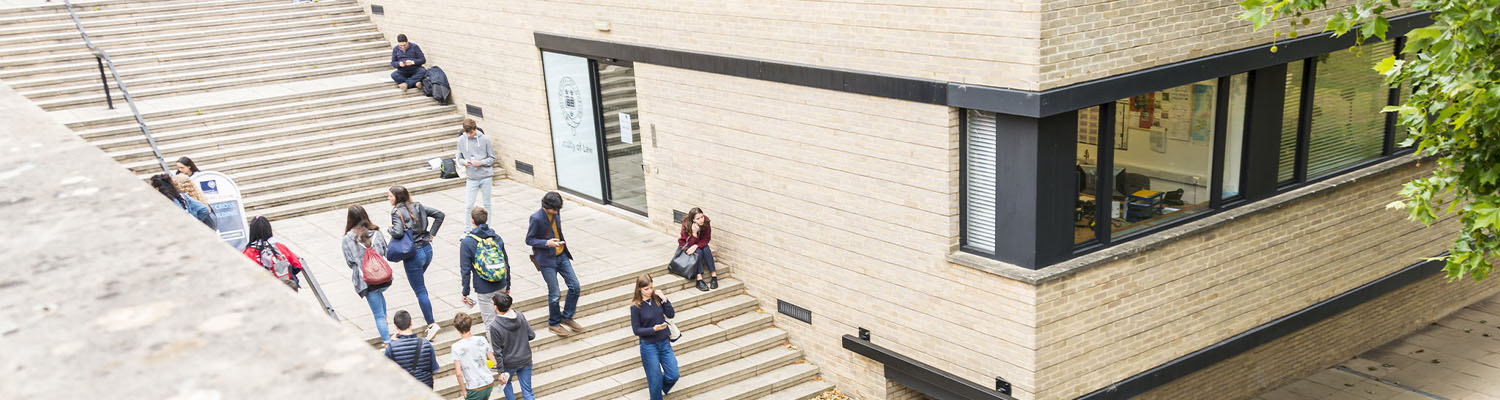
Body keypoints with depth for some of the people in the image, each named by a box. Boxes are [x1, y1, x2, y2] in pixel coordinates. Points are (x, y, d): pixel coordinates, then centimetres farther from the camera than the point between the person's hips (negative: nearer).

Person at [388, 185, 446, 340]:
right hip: (427, 250, 7)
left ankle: (431, 324, -3)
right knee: (419, 280, 28)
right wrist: (431, 234, 9)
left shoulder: (397, 212, -15)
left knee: (420, 291, 0)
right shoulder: (418, 207, 5)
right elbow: (439, 214, 8)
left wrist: (390, 229, -8)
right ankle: (426, 313, 34)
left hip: (412, 255, -7)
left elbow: (398, 233, -29)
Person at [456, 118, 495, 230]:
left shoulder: (485, 139, -7)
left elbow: (492, 158, -1)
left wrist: (480, 162, -17)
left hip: (486, 176, -1)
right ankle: (468, 230, 15)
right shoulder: (461, 140, -1)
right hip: (471, 178, 1)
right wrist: (464, 162, -14)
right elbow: (459, 158, 9)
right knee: (468, 205, 1)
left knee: (487, 204, 10)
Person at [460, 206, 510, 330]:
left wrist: (465, 293, -2)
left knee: (490, 322, 3)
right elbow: (506, 265, 9)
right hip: (501, 286, 5)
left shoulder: (466, 242, -10)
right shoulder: (497, 238, 4)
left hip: (484, 289, -5)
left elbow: (466, 270, -10)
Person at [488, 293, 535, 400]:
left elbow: (498, 352, -18)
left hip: (509, 364, -3)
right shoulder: (520, 315, -12)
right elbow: (532, 335, -2)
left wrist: (501, 371, -10)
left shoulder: (494, 326, -24)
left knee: (506, 383, 29)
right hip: (526, 360, 3)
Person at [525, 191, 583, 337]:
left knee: (575, 286, 3)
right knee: (555, 294, -1)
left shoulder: (556, 213, -1)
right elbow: (529, 240, -14)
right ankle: (553, 323, 20)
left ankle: (567, 317, 22)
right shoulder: (536, 218, -20)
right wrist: (547, 243, -27)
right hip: (546, 260, -7)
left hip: (561, 256, 7)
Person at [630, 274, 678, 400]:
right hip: (649, 346, -4)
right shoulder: (636, 306, -14)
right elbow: (636, 330, -11)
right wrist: (653, 329, -24)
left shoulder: (657, 298, -4)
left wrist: (664, 299, -14)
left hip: (664, 342, 4)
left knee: (673, 375, 7)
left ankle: (660, 388, 37)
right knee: (656, 380, 5)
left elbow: (671, 314, -4)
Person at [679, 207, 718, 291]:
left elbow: (706, 239, -15)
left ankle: (714, 277, -29)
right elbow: (690, 243, -28)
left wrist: (696, 246, -32)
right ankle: (699, 280, -38)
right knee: (698, 252, -32)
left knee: (706, 250, -28)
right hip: (685, 244, -3)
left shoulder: (706, 222, -22)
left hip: (700, 244, 3)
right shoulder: (686, 225, -30)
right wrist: (694, 233, -45)